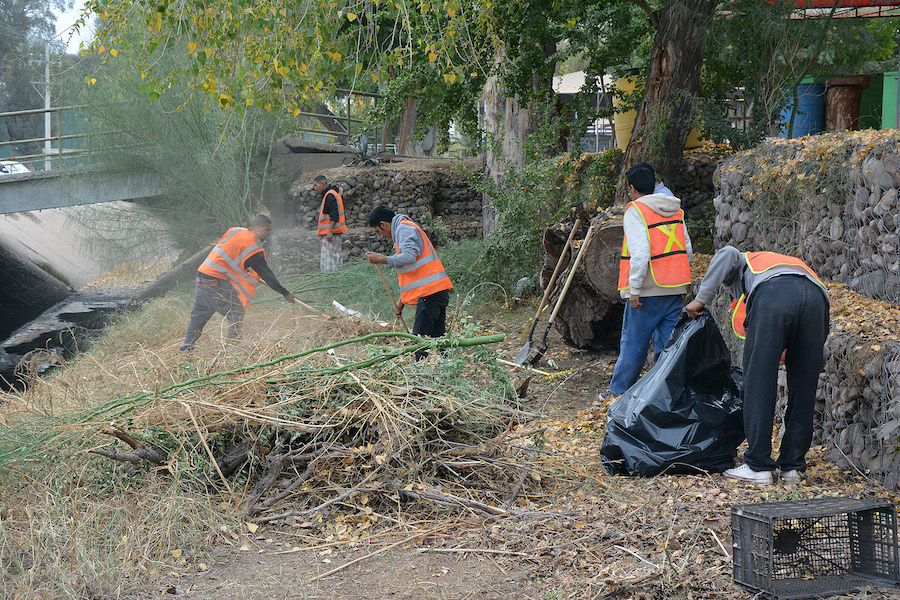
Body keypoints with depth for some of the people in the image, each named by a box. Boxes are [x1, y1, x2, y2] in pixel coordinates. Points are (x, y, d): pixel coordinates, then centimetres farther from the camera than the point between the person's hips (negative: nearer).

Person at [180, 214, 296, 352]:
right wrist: (285, 293, 3)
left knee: (199, 312, 18)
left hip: (202, 272, 8)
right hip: (217, 281, -8)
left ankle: (187, 345, 24)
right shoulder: (254, 250, -11)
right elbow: (267, 275, -6)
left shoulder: (235, 231, 9)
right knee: (236, 312, 0)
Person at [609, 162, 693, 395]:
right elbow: (687, 252, 16)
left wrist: (634, 289, -16)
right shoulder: (676, 211, 12)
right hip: (675, 289, 6)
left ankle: (619, 393, 14)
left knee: (633, 343, 4)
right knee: (669, 343, 9)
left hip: (648, 291, -6)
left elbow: (640, 253, -19)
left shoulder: (635, 211, -9)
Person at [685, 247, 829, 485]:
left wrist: (701, 299, 12)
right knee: (803, 389, 14)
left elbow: (728, 254, 10)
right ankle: (791, 466, 18)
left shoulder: (744, 264, 38)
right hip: (816, 297, 5)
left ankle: (758, 466, 3)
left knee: (758, 384, 2)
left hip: (773, 294, -5)